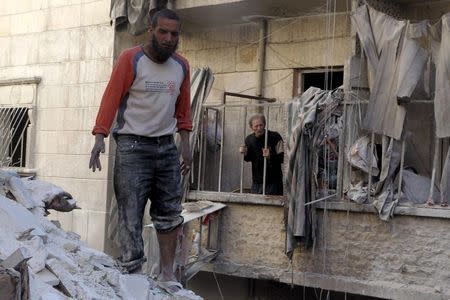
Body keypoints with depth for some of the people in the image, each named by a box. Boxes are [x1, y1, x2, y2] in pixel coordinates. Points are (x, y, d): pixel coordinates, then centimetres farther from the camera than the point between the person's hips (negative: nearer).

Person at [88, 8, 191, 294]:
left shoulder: (182, 66, 9)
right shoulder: (130, 60, -7)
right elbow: (111, 99, -11)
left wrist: (186, 144, 11)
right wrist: (100, 137, -21)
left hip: (167, 147, 5)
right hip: (133, 146, -5)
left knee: (170, 215, 7)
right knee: (131, 215, -6)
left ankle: (167, 275, 15)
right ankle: (132, 274, -1)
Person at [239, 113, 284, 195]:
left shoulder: (275, 137, -12)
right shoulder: (249, 139, 2)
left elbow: (282, 158, -13)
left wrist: (270, 156, -31)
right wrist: (245, 154, -5)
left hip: (273, 182, -4)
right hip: (256, 182, 5)